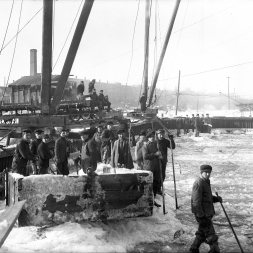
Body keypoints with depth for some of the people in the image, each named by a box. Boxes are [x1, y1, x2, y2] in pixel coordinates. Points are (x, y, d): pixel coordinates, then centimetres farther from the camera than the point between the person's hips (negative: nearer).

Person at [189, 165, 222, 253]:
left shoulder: (205, 182, 13)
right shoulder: (198, 184, -18)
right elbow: (196, 202, -22)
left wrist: (216, 198, 6)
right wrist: (201, 217, -24)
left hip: (207, 213, 10)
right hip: (202, 214, -10)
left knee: (202, 233, 18)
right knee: (210, 235, -6)